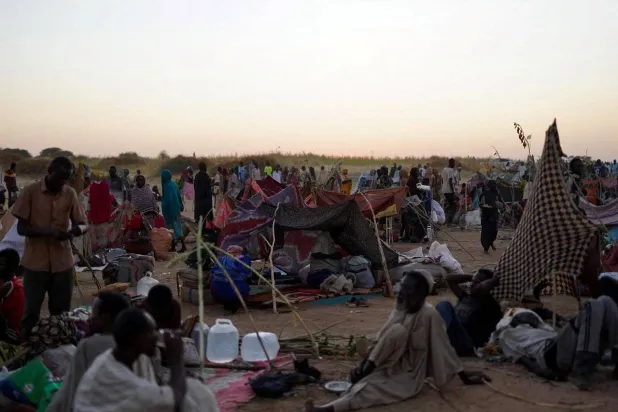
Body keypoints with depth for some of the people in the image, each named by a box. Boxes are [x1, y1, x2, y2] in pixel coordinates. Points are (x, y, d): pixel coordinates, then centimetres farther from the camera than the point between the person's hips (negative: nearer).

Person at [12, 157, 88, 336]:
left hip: (62, 262, 2)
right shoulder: (31, 191, -6)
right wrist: (48, 231, -24)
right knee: (31, 311, 2)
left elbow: (83, 225, 4)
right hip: (35, 262, -2)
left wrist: (77, 229, -20)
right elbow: (21, 228, -7)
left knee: (62, 313, 8)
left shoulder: (70, 194, 2)